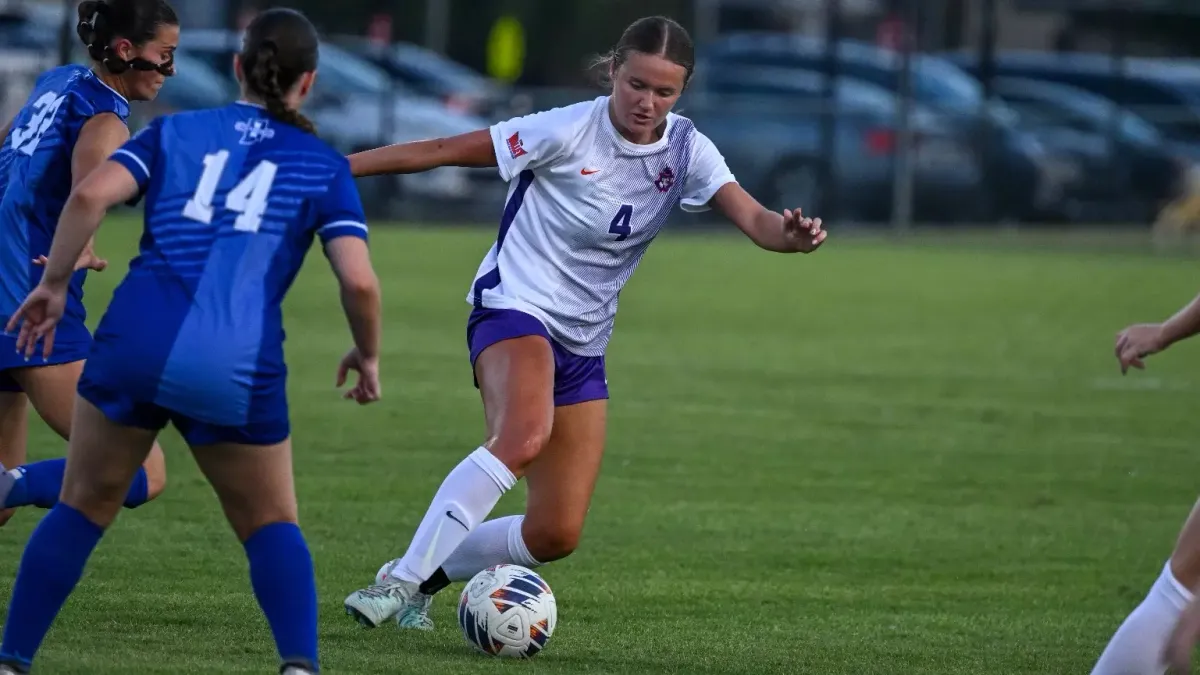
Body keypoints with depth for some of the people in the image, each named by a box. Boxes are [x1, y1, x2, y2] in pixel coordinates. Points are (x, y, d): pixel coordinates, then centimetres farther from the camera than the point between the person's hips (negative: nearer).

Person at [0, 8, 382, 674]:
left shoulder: (174, 133, 15)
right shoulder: (322, 165, 11)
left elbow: (90, 196, -2)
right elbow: (359, 282, 1)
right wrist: (367, 355, 18)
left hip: (135, 340, 1)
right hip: (240, 367, -1)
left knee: (84, 506, 18)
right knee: (270, 526, 16)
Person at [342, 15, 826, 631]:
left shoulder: (686, 152, -2)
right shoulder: (570, 132, -15)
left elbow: (755, 221, -13)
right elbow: (438, 152, -10)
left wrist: (792, 234, -38)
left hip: (582, 344, 6)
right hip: (514, 306, -6)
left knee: (556, 534, 1)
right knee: (525, 435, -37)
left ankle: (427, 573, 22)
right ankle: (399, 579, -33)